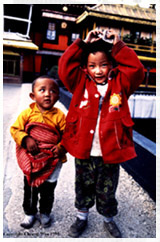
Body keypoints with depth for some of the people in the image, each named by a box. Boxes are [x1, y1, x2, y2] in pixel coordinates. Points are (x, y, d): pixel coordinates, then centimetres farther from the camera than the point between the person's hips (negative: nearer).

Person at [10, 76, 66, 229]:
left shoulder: (59, 116, -10)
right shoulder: (27, 113, -7)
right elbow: (15, 129, -3)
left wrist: (62, 147, -23)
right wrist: (26, 139, -19)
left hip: (51, 162, -1)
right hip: (30, 160, 1)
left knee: (48, 190, 16)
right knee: (29, 189, 17)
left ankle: (45, 213, 42)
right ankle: (30, 213, 42)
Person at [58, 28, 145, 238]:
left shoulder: (119, 84, 0)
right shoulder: (81, 83, 0)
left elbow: (136, 69, -11)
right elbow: (65, 66, -8)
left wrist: (119, 46, -10)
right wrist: (84, 44, -8)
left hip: (110, 153, 0)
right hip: (84, 152, 1)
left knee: (107, 191, 20)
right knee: (83, 188, 22)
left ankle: (109, 219, 48)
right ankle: (82, 217, 48)